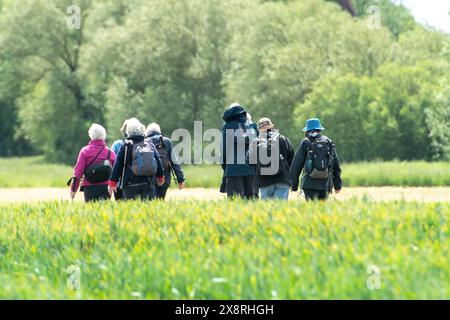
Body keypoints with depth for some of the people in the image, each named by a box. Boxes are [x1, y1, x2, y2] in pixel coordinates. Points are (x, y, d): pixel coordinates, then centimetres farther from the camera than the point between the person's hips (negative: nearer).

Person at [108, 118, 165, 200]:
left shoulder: (126, 146, -3)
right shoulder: (150, 144, 7)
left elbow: (118, 165, -2)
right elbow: (158, 161, 15)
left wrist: (113, 182, 4)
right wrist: (160, 177, 30)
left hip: (131, 184, -3)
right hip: (148, 183, 3)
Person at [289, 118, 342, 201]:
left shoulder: (305, 142, 3)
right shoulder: (329, 142, 11)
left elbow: (296, 165, 1)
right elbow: (336, 165, 10)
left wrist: (294, 184, 7)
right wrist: (337, 184, 15)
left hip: (310, 184, -3)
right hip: (325, 184, 3)